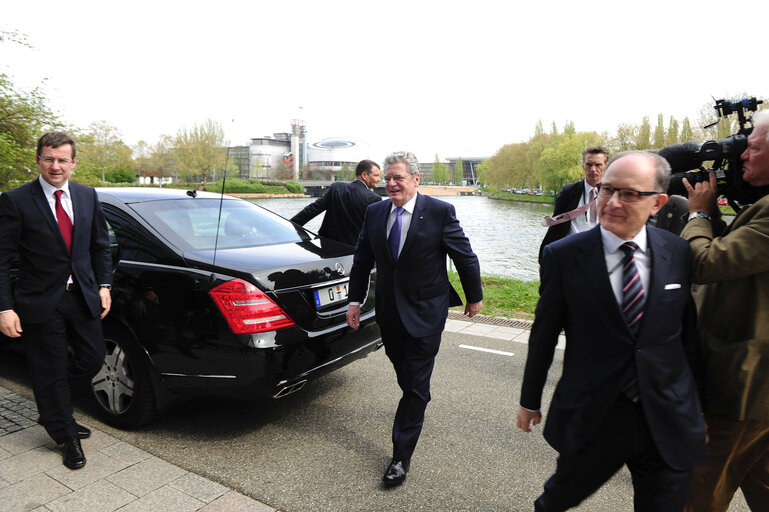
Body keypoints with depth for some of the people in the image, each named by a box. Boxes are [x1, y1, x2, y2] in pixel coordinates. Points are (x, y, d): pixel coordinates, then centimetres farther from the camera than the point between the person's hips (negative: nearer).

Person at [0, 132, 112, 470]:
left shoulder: (87, 197, 4)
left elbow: (100, 245, 12)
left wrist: (104, 286, 5)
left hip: (82, 296, 4)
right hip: (41, 302, -4)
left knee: (93, 359, 10)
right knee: (50, 371, 9)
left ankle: (53, 411, 40)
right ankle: (67, 438, 29)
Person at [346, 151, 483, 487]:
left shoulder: (439, 212, -12)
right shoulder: (375, 213, 2)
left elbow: (465, 257, -3)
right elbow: (362, 260, 9)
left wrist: (474, 297, 4)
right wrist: (355, 300, 6)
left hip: (425, 312, -4)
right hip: (389, 311, 5)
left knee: (417, 385, 1)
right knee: (405, 376, 20)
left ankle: (401, 456, 13)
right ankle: (415, 405, 50)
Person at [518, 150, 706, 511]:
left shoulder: (680, 254, -4)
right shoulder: (563, 256, -11)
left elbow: (690, 335, 6)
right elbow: (543, 334, -4)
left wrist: (697, 410, 14)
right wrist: (530, 400, 5)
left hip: (669, 424, 2)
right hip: (589, 419, -1)